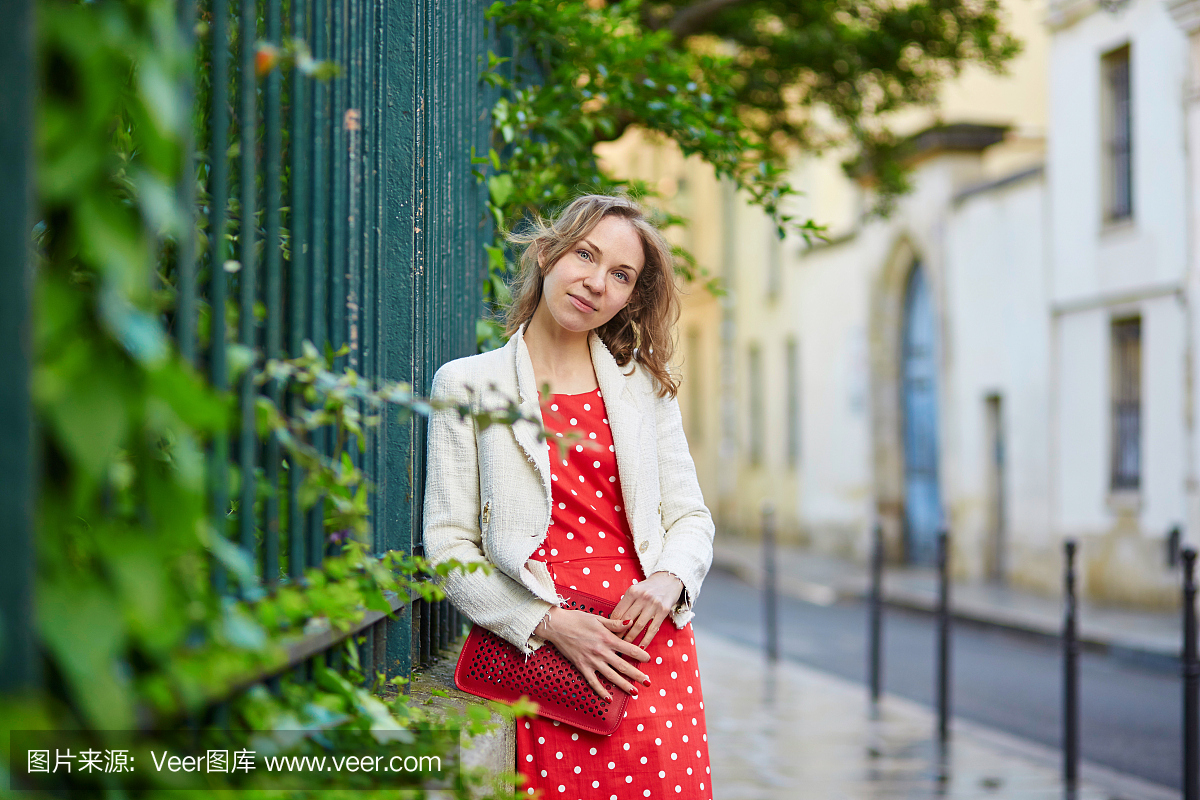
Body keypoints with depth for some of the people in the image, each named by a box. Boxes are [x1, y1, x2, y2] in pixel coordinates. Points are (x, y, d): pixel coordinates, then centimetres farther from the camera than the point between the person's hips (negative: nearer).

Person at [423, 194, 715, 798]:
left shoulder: (644, 386, 15)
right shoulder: (467, 385, 5)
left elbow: (691, 517, 16)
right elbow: (448, 543, 0)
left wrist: (669, 579, -7)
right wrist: (549, 624, -11)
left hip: (648, 646, 2)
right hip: (533, 652, -2)